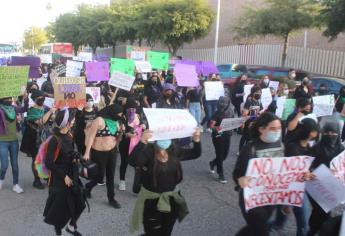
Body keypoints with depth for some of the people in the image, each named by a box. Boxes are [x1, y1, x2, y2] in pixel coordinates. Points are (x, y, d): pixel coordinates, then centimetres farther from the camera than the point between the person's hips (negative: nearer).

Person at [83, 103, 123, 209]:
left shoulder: (116, 122, 5)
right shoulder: (100, 120, -15)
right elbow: (91, 137, -15)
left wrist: (121, 132, -6)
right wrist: (87, 153, -19)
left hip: (112, 152, 6)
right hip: (99, 153, -5)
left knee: (111, 176, 10)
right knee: (100, 176, 6)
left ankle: (111, 198, 23)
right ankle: (87, 187, 37)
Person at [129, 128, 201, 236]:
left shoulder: (174, 150, -9)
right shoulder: (148, 151, -23)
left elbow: (195, 154, -1)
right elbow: (133, 161, -42)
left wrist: (196, 141, -20)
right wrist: (142, 143, -57)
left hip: (171, 197, 4)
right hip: (152, 198, -4)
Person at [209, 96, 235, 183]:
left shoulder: (231, 112, 0)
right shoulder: (218, 113, -15)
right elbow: (211, 125, -19)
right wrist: (216, 128, -39)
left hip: (227, 136, 5)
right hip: (218, 136, -5)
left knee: (225, 154, 13)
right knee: (220, 155, 1)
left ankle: (212, 163, 42)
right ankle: (221, 175, 15)